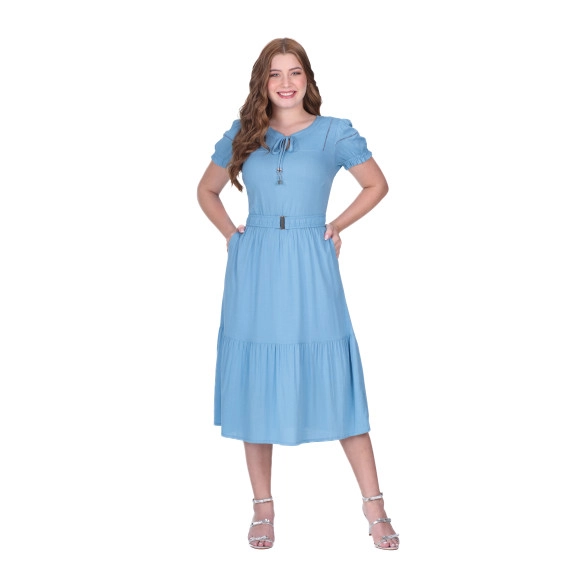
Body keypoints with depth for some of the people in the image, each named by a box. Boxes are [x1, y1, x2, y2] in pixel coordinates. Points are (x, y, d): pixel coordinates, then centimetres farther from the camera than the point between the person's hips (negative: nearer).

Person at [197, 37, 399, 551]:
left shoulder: (335, 133, 3)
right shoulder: (242, 135, 8)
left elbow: (377, 185, 14)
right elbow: (207, 190, 21)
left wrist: (337, 226, 5)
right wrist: (232, 234, 7)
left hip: (310, 269, -2)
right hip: (254, 270, 2)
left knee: (334, 382, -1)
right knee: (255, 383, 5)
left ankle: (375, 507, 8)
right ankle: (263, 507, 17)